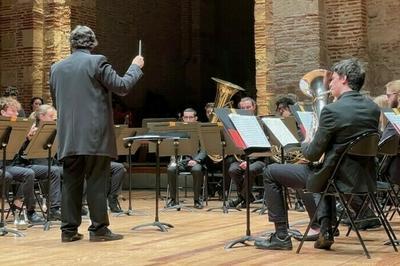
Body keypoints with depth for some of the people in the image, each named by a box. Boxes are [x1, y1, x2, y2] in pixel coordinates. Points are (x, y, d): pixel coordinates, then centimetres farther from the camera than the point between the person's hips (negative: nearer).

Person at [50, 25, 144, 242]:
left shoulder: (56, 68, 10)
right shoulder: (97, 62, -6)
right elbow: (122, 87, -6)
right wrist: (135, 67, 9)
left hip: (68, 137, 5)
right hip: (94, 135, -5)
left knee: (71, 183, 9)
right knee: (96, 182, 0)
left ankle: (69, 229, 10)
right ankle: (98, 228, 2)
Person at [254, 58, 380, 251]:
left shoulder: (332, 110, -19)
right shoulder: (373, 108, 3)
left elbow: (312, 155, -14)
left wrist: (305, 143, 9)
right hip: (365, 179, 8)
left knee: (270, 173, 7)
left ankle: (281, 236, 10)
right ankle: (326, 230, 30)